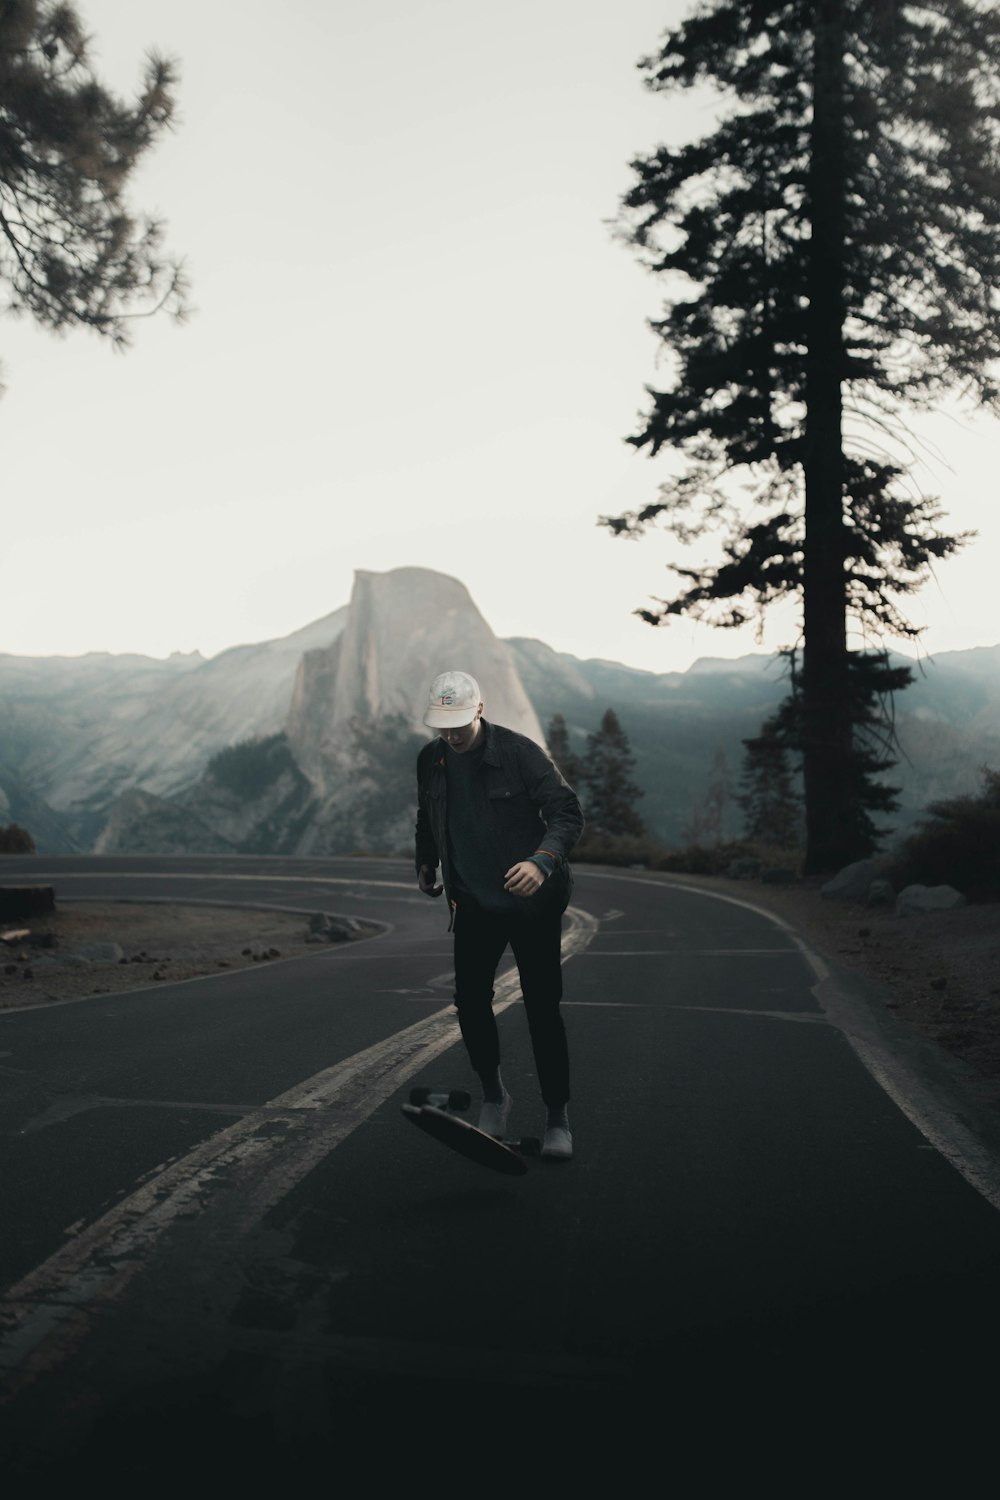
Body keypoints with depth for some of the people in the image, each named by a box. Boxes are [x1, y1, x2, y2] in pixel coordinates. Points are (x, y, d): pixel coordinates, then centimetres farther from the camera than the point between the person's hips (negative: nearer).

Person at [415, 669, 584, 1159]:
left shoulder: (519, 752, -16)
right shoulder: (430, 761, 0)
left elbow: (567, 812, -20)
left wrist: (543, 860, -35)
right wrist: (426, 863, 10)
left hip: (532, 903, -4)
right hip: (473, 905, 4)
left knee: (542, 1008, -1)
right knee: (470, 1001, 0)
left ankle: (557, 1118, 12)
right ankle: (493, 1097, 23)